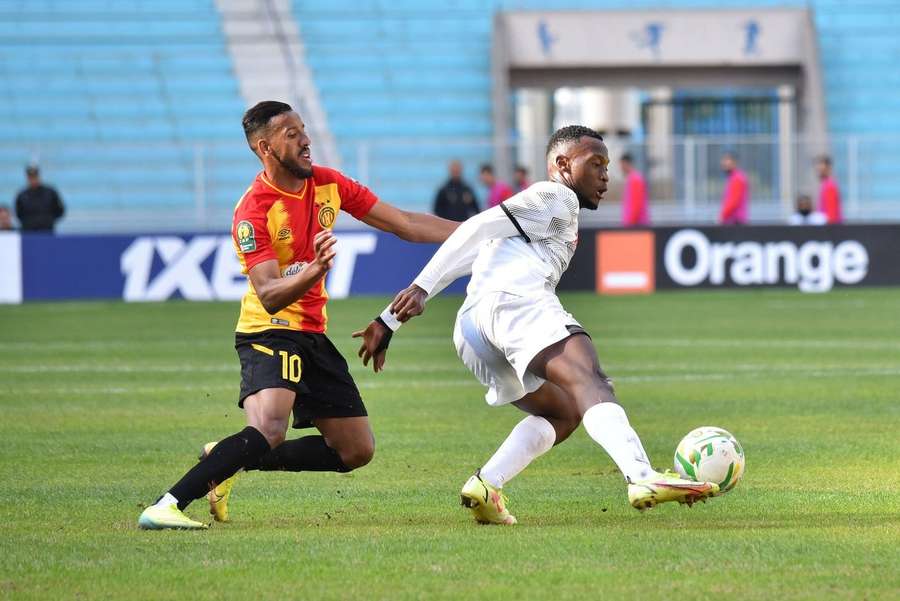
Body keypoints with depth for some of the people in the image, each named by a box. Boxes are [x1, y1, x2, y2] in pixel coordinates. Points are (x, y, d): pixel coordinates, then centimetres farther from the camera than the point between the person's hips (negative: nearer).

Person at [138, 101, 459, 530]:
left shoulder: (327, 184, 1)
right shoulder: (253, 211, -20)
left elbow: (405, 224, 7)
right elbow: (269, 296, -28)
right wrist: (314, 271, -46)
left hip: (313, 334, 8)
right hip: (270, 332, -8)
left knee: (357, 451, 8)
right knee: (269, 430, -33)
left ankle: (226, 460, 14)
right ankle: (166, 506, -34)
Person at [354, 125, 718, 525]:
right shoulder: (558, 197, 14)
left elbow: (461, 259, 38)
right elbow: (481, 226, 0)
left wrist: (389, 321, 36)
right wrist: (420, 289, -9)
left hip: (470, 334, 9)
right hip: (515, 299, -9)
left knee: (562, 413, 19)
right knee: (590, 383, -27)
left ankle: (485, 485, -4)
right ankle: (642, 479, -52)